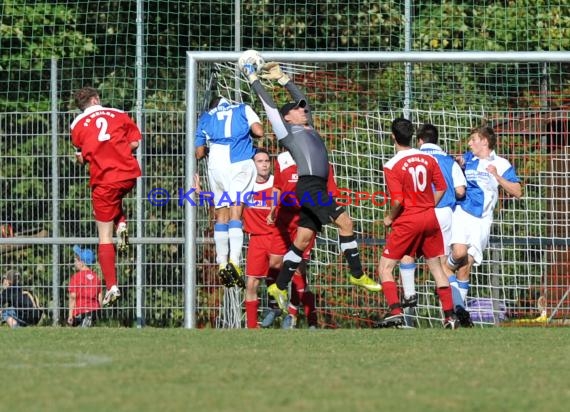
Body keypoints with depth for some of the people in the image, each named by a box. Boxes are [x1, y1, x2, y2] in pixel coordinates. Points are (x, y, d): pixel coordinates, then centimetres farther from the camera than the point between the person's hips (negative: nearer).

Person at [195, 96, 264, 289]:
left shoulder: (206, 118, 24)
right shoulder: (243, 109, 19)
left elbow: (199, 153, 20)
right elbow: (259, 131, 3)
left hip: (216, 163, 2)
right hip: (241, 162, -2)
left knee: (221, 212, 9)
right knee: (236, 211, -7)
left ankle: (222, 263, 3)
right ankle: (234, 260, -22)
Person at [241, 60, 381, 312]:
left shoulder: (307, 129, 25)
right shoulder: (286, 131, 5)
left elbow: (300, 98, 35)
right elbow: (269, 104, 8)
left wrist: (281, 78, 38)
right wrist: (252, 77, 14)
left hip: (317, 189, 8)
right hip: (309, 186, -8)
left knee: (303, 240, 6)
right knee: (344, 221, -15)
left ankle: (280, 287, 8)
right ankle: (357, 275, -13)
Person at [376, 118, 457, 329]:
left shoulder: (392, 166, -14)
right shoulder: (428, 159, 2)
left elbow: (398, 201, -19)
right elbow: (441, 188, 8)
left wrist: (390, 218, -1)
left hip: (408, 221, -5)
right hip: (430, 218, 5)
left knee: (385, 267, 4)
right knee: (436, 266, 14)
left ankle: (395, 311, -11)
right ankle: (450, 315, 12)